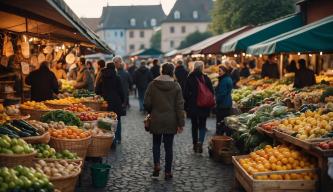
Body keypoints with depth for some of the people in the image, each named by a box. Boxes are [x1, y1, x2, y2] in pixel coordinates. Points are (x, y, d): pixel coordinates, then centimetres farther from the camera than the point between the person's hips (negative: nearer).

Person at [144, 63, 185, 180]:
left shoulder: (152, 85, -4)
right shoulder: (176, 86, -5)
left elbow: (147, 103, -3)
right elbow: (179, 106, -6)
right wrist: (181, 123, -2)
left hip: (156, 120, 1)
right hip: (171, 121, 0)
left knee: (156, 143, 18)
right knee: (168, 146, 7)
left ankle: (156, 165, 1)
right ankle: (167, 172, 13)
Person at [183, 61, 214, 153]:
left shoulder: (189, 78, -6)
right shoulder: (206, 78, -5)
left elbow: (185, 93, -5)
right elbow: (212, 92, -2)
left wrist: (187, 104, 7)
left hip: (192, 106, 0)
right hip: (204, 107, 0)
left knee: (194, 125, 15)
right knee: (202, 125, 8)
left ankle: (195, 144, 20)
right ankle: (200, 142, -14)